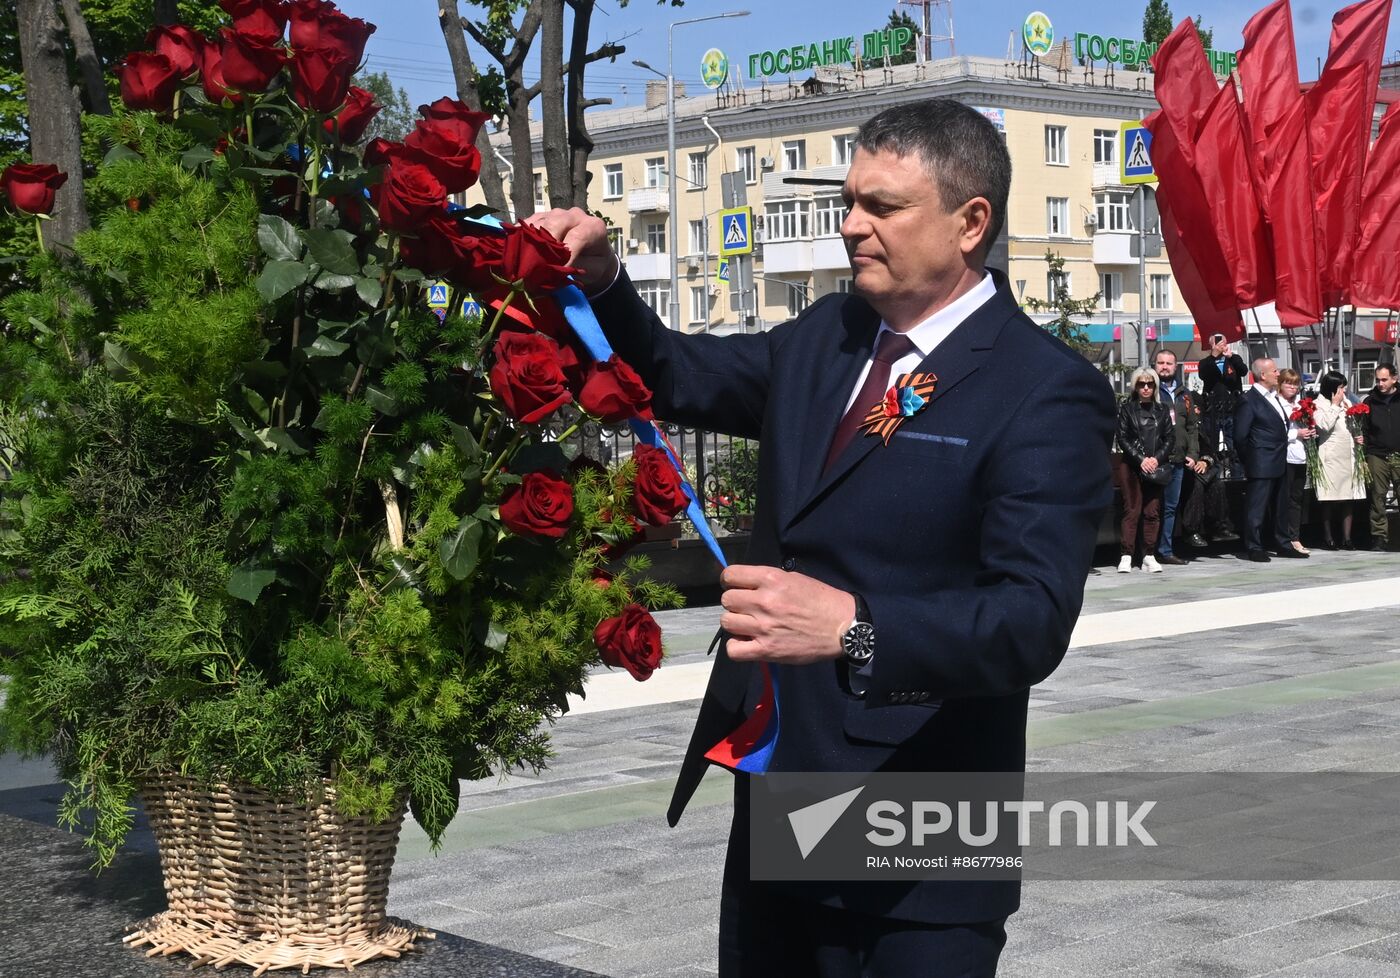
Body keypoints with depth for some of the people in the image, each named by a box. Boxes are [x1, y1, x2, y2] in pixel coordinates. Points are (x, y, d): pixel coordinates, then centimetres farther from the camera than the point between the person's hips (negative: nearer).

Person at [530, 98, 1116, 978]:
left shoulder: (1046, 391, -13)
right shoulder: (825, 336, 9)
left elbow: (1034, 617, -24)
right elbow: (676, 377, 20)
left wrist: (853, 627, -39)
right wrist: (600, 279, 1)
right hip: (771, 816, 7)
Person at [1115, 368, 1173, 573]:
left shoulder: (1162, 410, 12)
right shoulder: (1127, 409, 5)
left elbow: (1170, 438, 8)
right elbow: (1123, 438, -1)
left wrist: (1156, 459, -7)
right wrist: (1141, 460, -11)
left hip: (1156, 467, 2)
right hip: (1131, 466, -2)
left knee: (1152, 512, 0)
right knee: (1132, 511, -8)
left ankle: (1149, 557, 3)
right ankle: (1126, 556, -9)